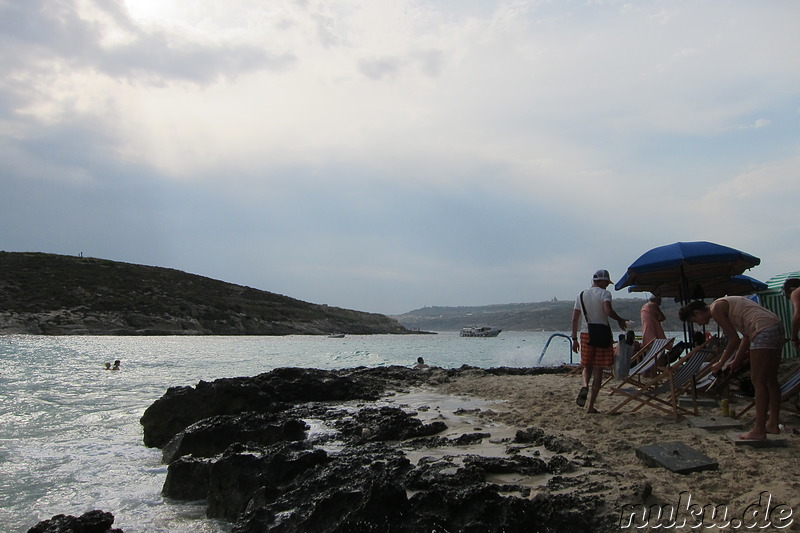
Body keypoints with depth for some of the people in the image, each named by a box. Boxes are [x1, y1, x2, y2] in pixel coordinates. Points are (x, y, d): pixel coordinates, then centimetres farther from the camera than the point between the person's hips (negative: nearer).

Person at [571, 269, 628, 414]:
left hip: (585, 334, 4)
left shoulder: (581, 295, 10)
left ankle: (585, 386, -14)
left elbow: (575, 319, 8)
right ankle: (590, 406, 3)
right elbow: (608, 310, -23)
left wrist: (574, 339, 13)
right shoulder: (604, 293, -4)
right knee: (598, 369, 3)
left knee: (587, 366, 19)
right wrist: (620, 320, -5)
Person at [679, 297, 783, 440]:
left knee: (758, 381, -5)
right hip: (777, 326, 10)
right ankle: (773, 424, 26)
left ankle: (759, 431, -1)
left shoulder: (716, 309, -6)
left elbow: (734, 340, -8)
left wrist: (720, 363, 1)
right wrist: (737, 360, 23)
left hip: (764, 331, -10)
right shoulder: (724, 304, 22)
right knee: (770, 380, 17)